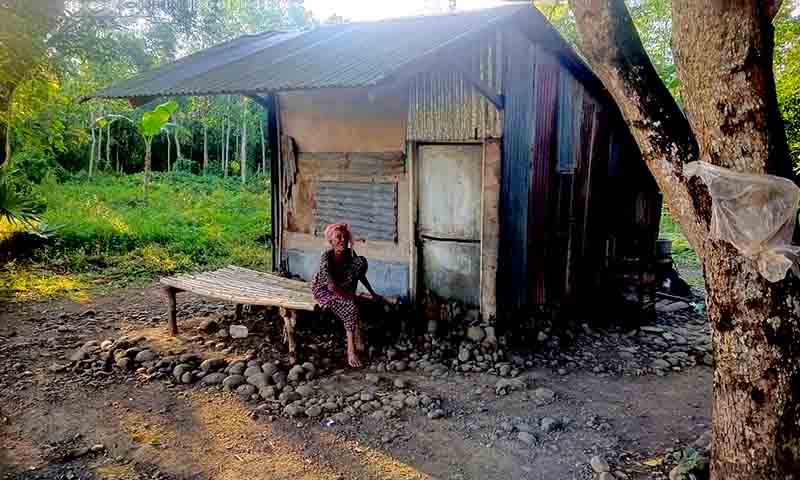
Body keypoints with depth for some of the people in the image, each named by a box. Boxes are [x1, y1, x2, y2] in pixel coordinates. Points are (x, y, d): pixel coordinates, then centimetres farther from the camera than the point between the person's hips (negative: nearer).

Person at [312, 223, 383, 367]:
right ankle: (351, 351, -21)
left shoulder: (350, 254, -9)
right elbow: (332, 286, -33)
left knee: (361, 261, -17)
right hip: (323, 290, -6)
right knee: (351, 308, -32)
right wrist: (351, 296, -27)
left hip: (342, 287, 6)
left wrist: (373, 294, 2)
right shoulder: (326, 257, -28)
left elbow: (361, 275, 4)